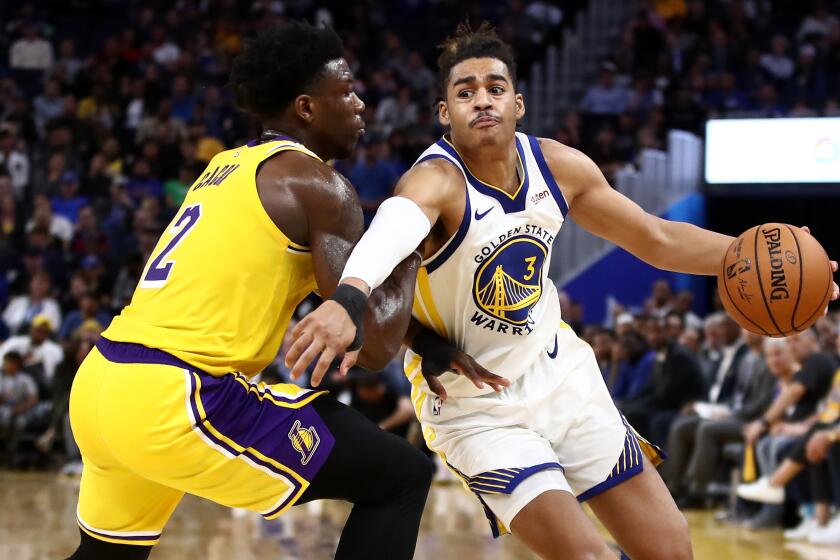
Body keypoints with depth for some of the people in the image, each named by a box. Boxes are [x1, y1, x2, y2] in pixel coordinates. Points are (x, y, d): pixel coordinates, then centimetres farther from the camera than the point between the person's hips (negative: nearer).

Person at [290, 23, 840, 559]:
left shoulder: (559, 166, -7)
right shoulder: (436, 180, -27)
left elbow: (656, 238, 7)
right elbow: (394, 225, -51)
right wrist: (349, 296, -73)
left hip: (559, 372, 6)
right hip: (475, 405, -6)